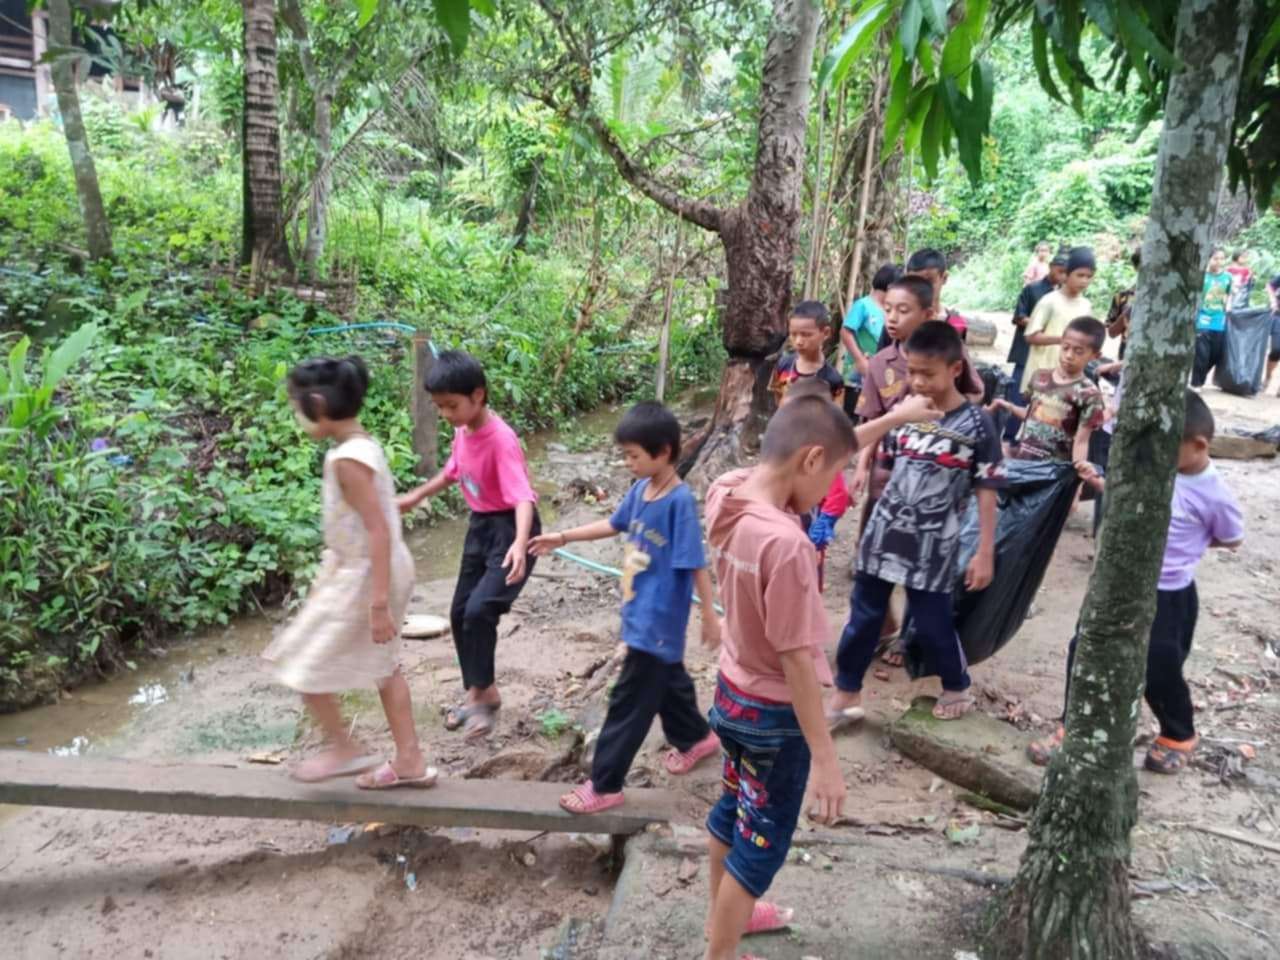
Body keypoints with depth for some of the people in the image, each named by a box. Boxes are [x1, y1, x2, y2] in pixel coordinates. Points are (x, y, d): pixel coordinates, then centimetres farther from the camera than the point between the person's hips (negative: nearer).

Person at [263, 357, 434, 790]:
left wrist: (379, 603, -27)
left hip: (364, 576, -9)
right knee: (382, 665, 20)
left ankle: (343, 749, 25)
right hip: (379, 569, 9)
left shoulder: (347, 460, -24)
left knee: (303, 665, 8)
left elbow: (380, 531, -27)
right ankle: (410, 761, 31)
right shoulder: (363, 445, 4)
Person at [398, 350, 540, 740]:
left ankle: (483, 692, -1)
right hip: (480, 526, 9)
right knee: (460, 614, 13)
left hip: (510, 529, -9)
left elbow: (522, 495, -36)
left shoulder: (501, 439, -26)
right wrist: (416, 496, 28)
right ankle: (477, 692, 29)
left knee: (479, 610, -21)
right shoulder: (463, 430, 0)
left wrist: (521, 543, -52)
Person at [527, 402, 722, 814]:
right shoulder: (640, 490, 1)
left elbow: (696, 564, -20)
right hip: (642, 612, 8)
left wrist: (710, 616, -14)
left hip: (659, 620, -8)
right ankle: (696, 737, 49)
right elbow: (615, 524, 17)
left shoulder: (680, 501, -23)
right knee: (666, 679, 26)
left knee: (629, 701, 0)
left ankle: (605, 785, 12)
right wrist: (563, 537, 17)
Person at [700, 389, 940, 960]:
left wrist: (891, 419, 11)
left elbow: (818, 449, 6)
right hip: (774, 712, -8)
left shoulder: (726, 494, -10)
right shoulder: (785, 544, -34)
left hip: (732, 692, 9)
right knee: (761, 843, 12)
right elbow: (795, 660, -28)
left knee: (734, 809, 28)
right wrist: (826, 760, -19)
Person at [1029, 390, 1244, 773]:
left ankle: (1178, 737, 38)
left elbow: (1232, 540, 0)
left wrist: (1183, 538, -6)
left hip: (1166, 595, -5)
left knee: (1159, 670, 8)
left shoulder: (1214, 495, -16)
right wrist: (1096, 481, -2)